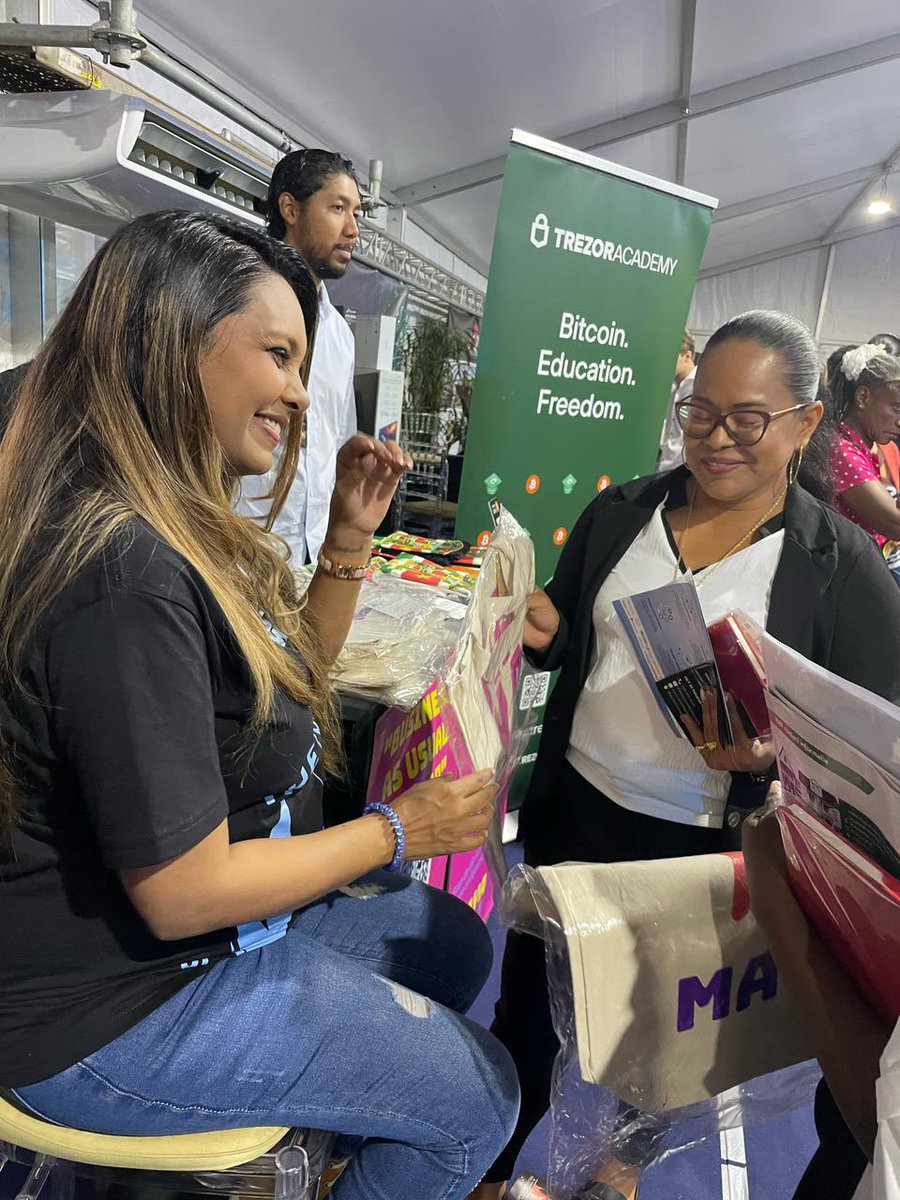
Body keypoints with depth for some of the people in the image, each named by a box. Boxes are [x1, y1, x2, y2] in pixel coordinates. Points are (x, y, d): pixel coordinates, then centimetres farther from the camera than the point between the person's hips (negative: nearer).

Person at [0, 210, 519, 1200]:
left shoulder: (171, 526, -1)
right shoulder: (123, 568, -32)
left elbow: (286, 683, 9)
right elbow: (183, 893, -28)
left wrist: (349, 539, -4)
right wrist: (399, 829, -15)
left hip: (209, 914, 9)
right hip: (111, 1013, -9)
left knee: (456, 942, 19)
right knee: (477, 1098, 3)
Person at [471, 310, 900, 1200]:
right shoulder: (619, 512, -1)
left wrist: (773, 757, -27)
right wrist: (545, 631, -14)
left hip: (706, 848, -2)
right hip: (574, 808, 3)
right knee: (526, 1000, 17)